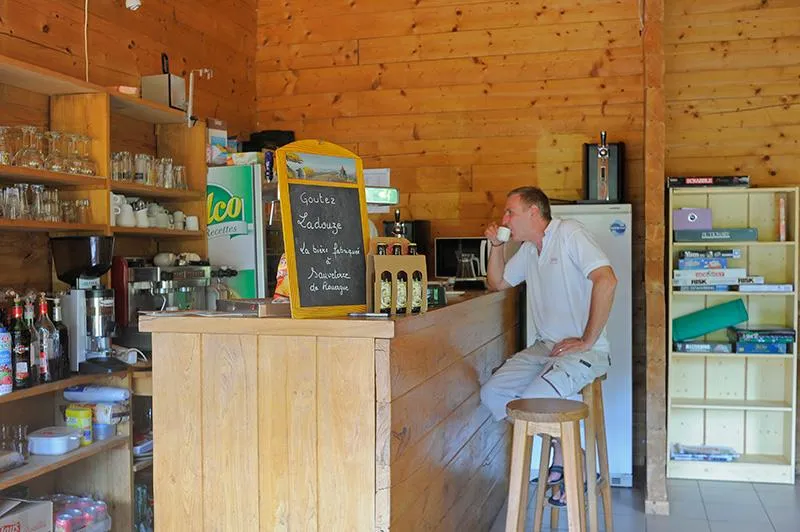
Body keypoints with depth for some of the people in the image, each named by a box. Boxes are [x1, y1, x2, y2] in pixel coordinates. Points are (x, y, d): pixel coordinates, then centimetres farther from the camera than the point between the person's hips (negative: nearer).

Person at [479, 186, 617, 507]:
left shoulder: (569, 233, -11)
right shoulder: (528, 249, 16)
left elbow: (607, 280, -23)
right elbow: (497, 283, 28)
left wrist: (587, 341, -20)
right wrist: (497, 246, 10)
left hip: (582, 350, -9)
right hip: (544, 347, 9)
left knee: (532, 402, -27)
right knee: (492, 394, -4)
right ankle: (557, 447, 8)